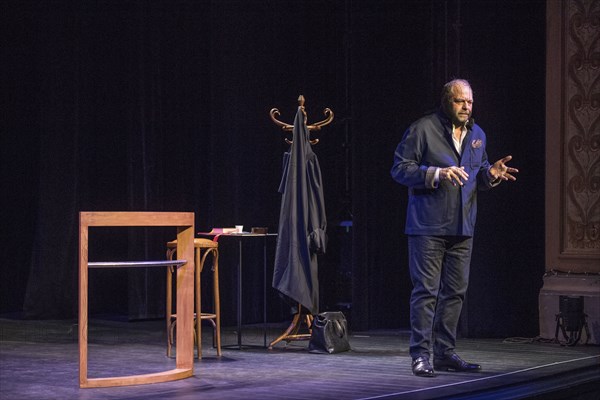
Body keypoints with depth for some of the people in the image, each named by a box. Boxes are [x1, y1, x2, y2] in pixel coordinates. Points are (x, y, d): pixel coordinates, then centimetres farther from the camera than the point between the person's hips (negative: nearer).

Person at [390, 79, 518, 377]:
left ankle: (445, 353, 19)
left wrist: (490, 174, 0)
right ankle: (420, 355, -1)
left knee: (455, 291, 10)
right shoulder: (422, 129, -6)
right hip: (428, 226, -7)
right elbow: (400, 168, -10)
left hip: (462, 228, 7)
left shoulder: (477, 134, 14)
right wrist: (437, 173, -22)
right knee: (426, 290, -6)